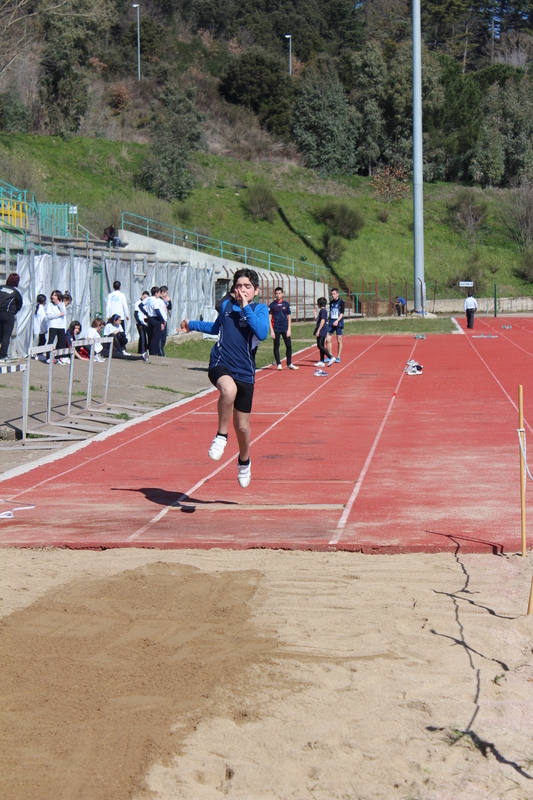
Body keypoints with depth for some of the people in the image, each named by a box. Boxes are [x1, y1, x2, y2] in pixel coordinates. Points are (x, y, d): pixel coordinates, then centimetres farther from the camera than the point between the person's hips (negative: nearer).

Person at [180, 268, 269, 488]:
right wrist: (193, 324, 41)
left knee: (242, 427, 7)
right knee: (229, 389, -38)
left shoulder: (260, 309, 1)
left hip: (245, 372, 0)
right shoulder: (227, 305, 9)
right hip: (221, 365, 0)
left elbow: (262, 333, -19)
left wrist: (246, 308, -16)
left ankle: (244, 461, 38)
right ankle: (221, 435, -18)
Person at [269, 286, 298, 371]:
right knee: (276, 346, 2)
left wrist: (289, 329, 0)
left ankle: (289, 364, 10)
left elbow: (289, 318, 9)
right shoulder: (272, 305, 1)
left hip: (285, 328, 2)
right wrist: (271, 331, -7)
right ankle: (279, 364, 10)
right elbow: (269, 319, 1)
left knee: (289, 345, 0)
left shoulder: (286, 304, 7)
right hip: (276, 329, -2)